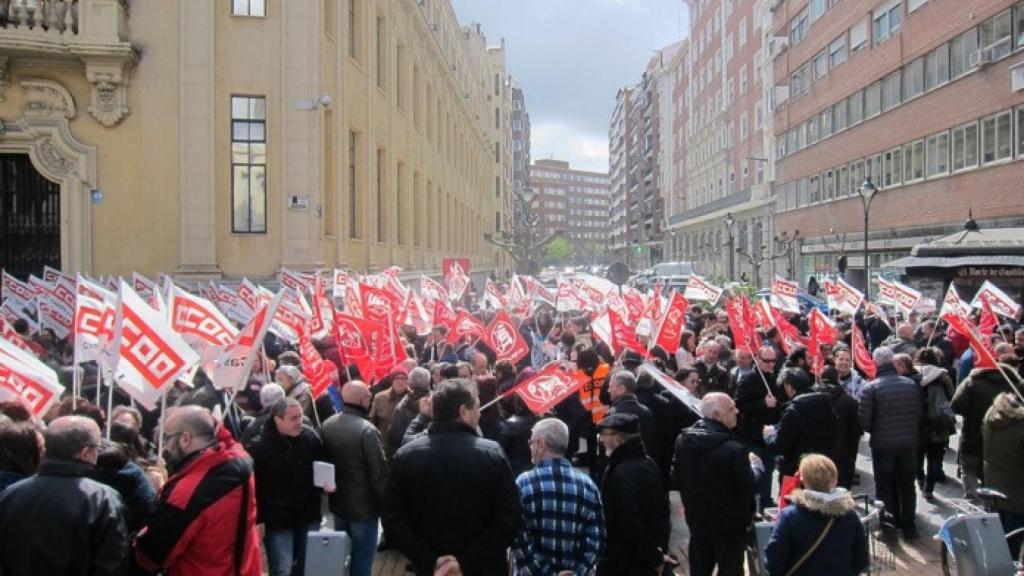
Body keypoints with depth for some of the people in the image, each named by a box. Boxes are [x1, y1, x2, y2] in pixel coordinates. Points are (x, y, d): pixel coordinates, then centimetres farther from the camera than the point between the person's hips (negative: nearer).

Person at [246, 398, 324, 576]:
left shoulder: (310, 436, -6)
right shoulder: (258, 446, -16)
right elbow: (252, 486, -11)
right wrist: (257, 519, -10)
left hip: (308, 515, 4)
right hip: (277, 519, -4)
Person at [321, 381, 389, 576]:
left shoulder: (327, 425, -1)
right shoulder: (367, 430, -23)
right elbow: (379, 471, -21)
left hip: (338, 502, 7)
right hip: (363, 505, -7)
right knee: (362, 559, 6)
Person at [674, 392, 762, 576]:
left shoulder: (683, 440, -5)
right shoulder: (733, 449, -27)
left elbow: (676, 481, 3)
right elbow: (750, 488, -19)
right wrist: (756, 466, -2)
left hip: (697, 521, 6)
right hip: (729, 524, -6)